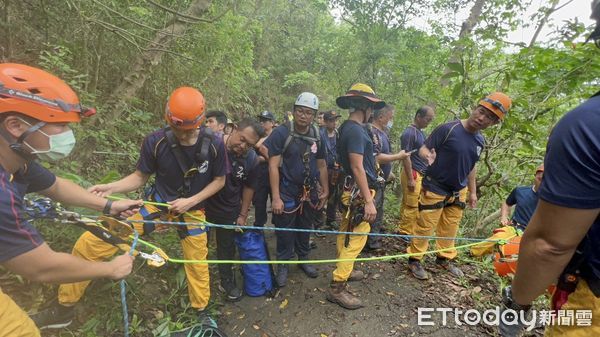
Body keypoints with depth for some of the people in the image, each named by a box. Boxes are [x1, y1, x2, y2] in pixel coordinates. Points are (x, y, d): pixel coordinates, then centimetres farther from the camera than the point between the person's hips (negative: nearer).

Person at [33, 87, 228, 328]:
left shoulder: (214, 144, -19)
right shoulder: (155, 141, -18)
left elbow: (219, 180, -7)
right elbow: (140, 176, -5)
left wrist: (190, 201, -17)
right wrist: (110, 188, -22)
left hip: (191, 209, 0)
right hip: (157, 204, 1)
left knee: (197, 263, 13)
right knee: (89, 243, -11)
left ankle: (201, 310, 43)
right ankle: (64, 306, 15)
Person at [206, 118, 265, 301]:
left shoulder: (252, 159, -16)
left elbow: (249, 187, -1)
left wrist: (243, 214, 3)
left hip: (229, 210, 1)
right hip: (202, 205, -1)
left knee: (227, 248, 17)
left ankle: (227, 281, 41)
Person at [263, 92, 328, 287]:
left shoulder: (317, 135, 3)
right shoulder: (281, 132, -13)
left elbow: (321, 165, 10)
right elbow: (273, 166, -15)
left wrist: (325, 191, 7)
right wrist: (276, 197, -18)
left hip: (310, 192, 5)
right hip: (287, 193, -4)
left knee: (305, 229, 18)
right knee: (285, 231, 8)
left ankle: (303, 259, 38)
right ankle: (283, 265, 28)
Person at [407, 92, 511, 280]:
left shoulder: (480, 142, 3)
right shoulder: (448, 129, -18)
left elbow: (471, 167, 15)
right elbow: (424, 148, -16)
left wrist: (472, 192, 17)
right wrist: (428, 156, -39)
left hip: (458, 192, 7)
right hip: (435, 189, -6)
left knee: (450, 229, 17)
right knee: (425, 227, 1)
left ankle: (445, 259, 36)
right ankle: (414, 260, 17)